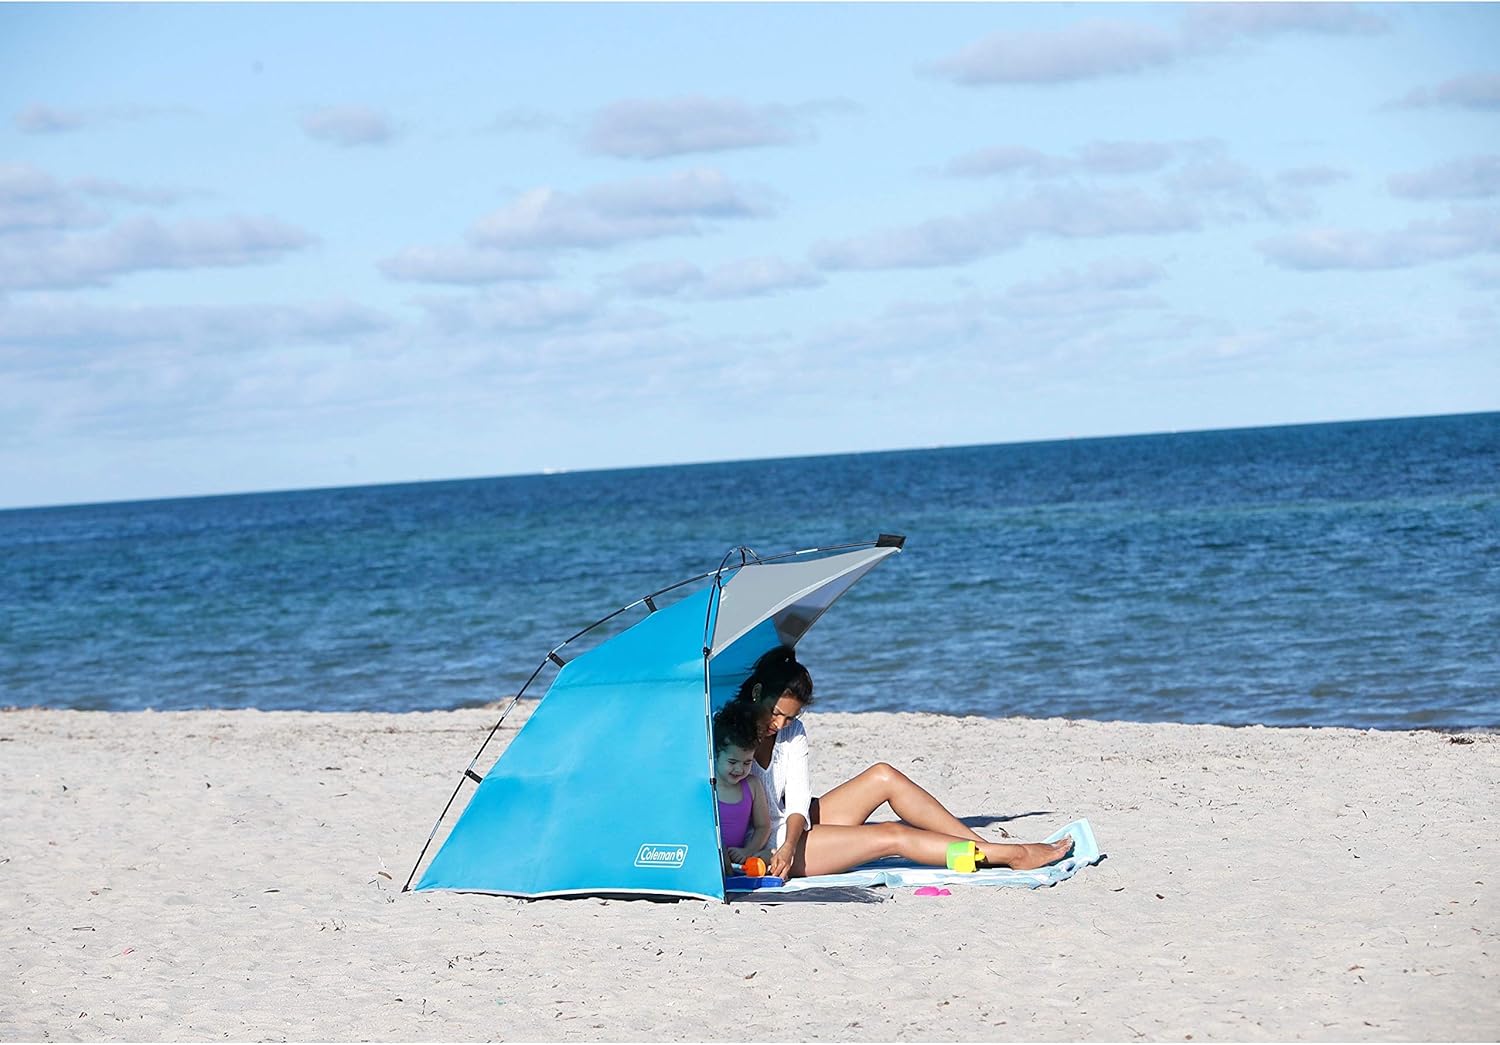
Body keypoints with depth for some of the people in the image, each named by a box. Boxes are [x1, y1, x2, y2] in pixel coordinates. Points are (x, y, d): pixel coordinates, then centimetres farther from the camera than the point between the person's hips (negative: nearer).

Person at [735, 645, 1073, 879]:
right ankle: (1014, 856, -13)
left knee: (883, 777, -7)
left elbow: (798, 803, -5)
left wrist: (789, 845, -25)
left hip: (790, 830, 7)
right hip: (761, 848, -7)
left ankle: (987, 848, -5)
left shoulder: (792, 732, 4)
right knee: (892, 837, -15)